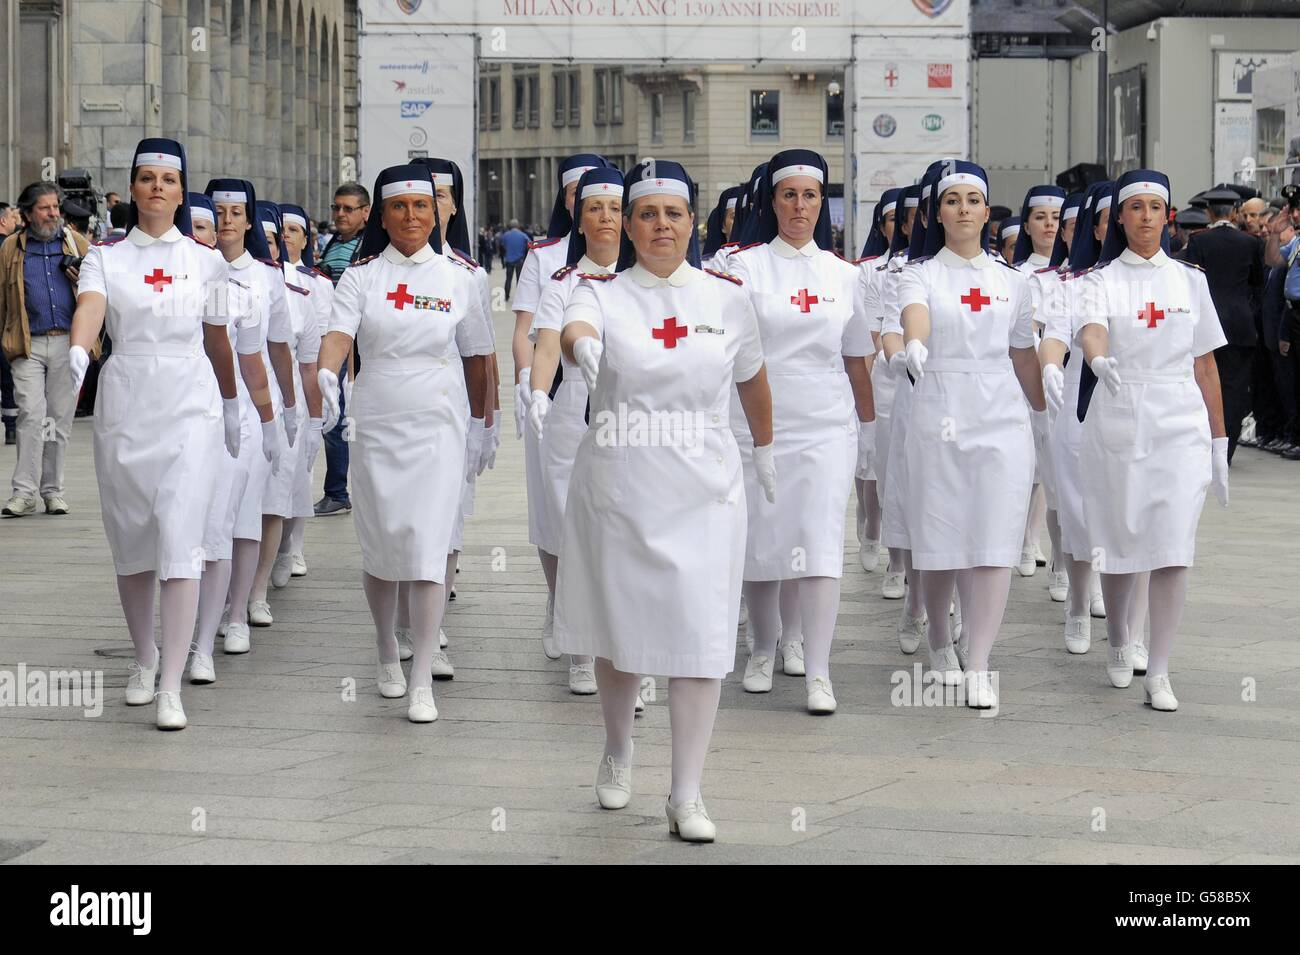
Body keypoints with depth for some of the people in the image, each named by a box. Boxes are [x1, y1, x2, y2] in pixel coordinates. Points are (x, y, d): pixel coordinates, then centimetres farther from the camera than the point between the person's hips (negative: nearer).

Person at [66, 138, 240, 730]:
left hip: (189, 404, -1)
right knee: (130, 541, 10)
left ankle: (171, 687, -14)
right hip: (124, 402, 1)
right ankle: (145, 659, 31)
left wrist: (231, 405, 20)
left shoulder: (204, 260, 7)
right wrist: (77, 354, -38)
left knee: (180, 541, -11)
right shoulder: (106, 258, 3)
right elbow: (89, 308, -18)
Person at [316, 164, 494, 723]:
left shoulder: (458, 278, 4)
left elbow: (476, 357, 11)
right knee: (379, 547, 9)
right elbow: (340, 333, -15)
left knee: (428, 547, -10)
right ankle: (387, 652, 32)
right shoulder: (361, 276, 1)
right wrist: (325, 377, -35)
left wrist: (483, 425, 13)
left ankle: (422, 681, -7)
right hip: (376, 425, 1)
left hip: (439, 427, -1)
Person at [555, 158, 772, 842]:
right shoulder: (603, 293, -2)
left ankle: (686, 796, 0)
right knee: (618, 632, 12)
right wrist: (583, 344, -50)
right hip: (615, 489, 0)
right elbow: (575, 328, -27)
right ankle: (618, 751, 39)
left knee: (701, 640, -6)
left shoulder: (726, 298, 3)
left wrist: (765, 452, 29)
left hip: (704, 494, 0)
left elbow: (752, 380, 19)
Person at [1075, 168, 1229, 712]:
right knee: (1118, 544, 7)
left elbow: (1205, 366, 10)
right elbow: (1090, 330, -21)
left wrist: (1219, 441, 8)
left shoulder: (1190, 281, 8)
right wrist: (1100, 360, -45)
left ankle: (1158, 673, -3)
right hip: (1117, 422, -1)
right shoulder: (1100, 281, 1)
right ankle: (1119, 646, 33)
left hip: (1181, 427, 1)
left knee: (1173, 550, -8)